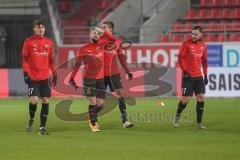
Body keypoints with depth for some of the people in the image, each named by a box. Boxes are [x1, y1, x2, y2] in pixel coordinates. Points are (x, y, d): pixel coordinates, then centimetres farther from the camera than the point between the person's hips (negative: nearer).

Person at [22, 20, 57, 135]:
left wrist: (54, 74, 11)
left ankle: (43, 127, 7)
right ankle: (31, 120, 16)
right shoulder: (28, 41, 0)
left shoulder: (49, 42, 9)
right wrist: (25, 73, -9)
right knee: (34, 100, -12)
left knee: (45, 101, 0)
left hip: (45, 77, 3)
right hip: (32, 77, -3)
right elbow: (25, 58, -1)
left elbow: (51, 60, 14)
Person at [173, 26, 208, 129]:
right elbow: (180, 58, -7)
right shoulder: (186, 44, -6)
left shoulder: (203, 46, 9)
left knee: (201, 98, -3)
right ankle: (178, 115, 23)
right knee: (185, 99, -7)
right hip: (188, 76, -5)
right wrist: (184, 71, -15)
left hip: (199, 76, 5)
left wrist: (205, 75, 13)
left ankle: (199, 123, 3)